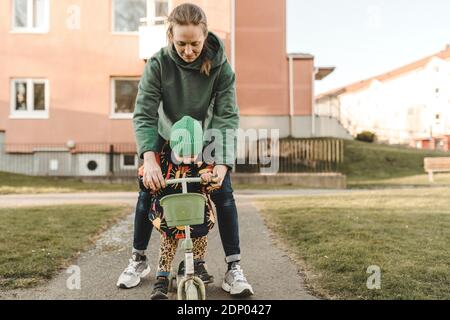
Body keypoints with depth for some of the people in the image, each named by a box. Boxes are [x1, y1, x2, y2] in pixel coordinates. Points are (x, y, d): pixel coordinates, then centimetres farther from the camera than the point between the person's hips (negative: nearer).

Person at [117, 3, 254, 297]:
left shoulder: (219, 65, -23)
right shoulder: (158, 64, -23)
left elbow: (228, 117, -25)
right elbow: (144, 114, -26)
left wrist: (223, 163, -38)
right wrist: (149, 159, -41)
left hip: (207, 140, 0)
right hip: (167, 139, 1)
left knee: (224, 194, -13)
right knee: (147, 194, -5)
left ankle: (234, 268, -2)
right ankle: (139, 260, 16)